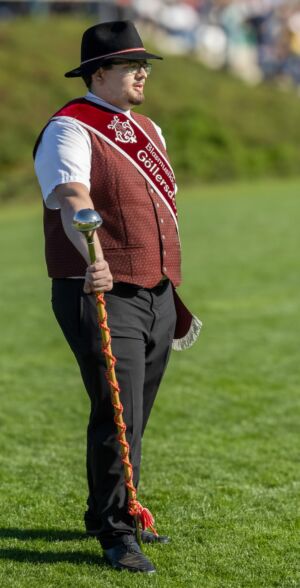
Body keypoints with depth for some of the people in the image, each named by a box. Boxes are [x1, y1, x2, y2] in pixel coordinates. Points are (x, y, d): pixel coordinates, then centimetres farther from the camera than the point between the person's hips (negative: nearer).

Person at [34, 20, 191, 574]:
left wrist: (171, 291, 24)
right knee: (118, 418, -10)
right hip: (102, 297, -8)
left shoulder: (149, 131, 16)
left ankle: (108, 514, 28)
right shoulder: (69, 131, -12)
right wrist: (94, 259, -48)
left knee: (134, 418, 14)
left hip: (157, 297, 8)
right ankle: (116, 535, -1)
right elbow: (73, 200, -31)